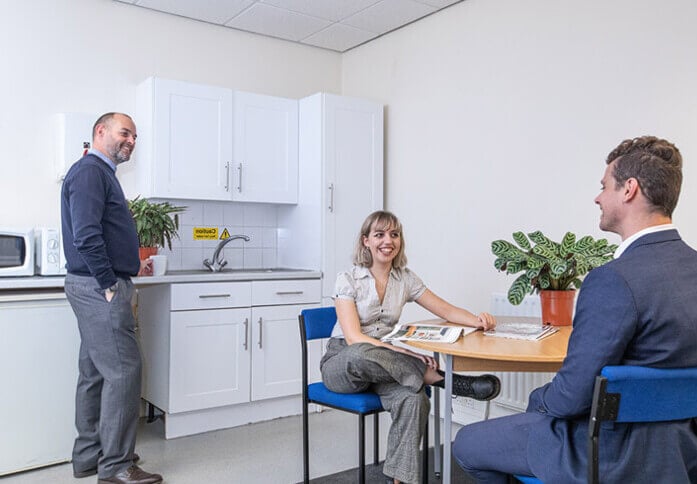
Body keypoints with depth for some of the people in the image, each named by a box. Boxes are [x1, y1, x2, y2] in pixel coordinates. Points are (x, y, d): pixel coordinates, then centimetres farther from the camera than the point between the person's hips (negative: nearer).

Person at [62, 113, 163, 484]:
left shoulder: (101, 173, 20)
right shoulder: (89, 171, -12)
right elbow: (86, 236, -21)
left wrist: (131, 266, 19)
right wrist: (109, 284, -18)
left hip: (98, 286, 11)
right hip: (100, 287, -11)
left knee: (95, 372, 14)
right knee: (123, 371, -8)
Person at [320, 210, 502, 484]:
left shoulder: (405, 279, 3)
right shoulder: (348, 280, -11)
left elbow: (446, 310, 3)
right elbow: (354, 338, -20)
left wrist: (477, 320, -20)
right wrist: (406, 353, -33)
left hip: (383, 365, 3)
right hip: (342, 364, -3)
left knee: (413, 400, -31)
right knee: (361, 354, -41)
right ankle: (437, 378, -27)